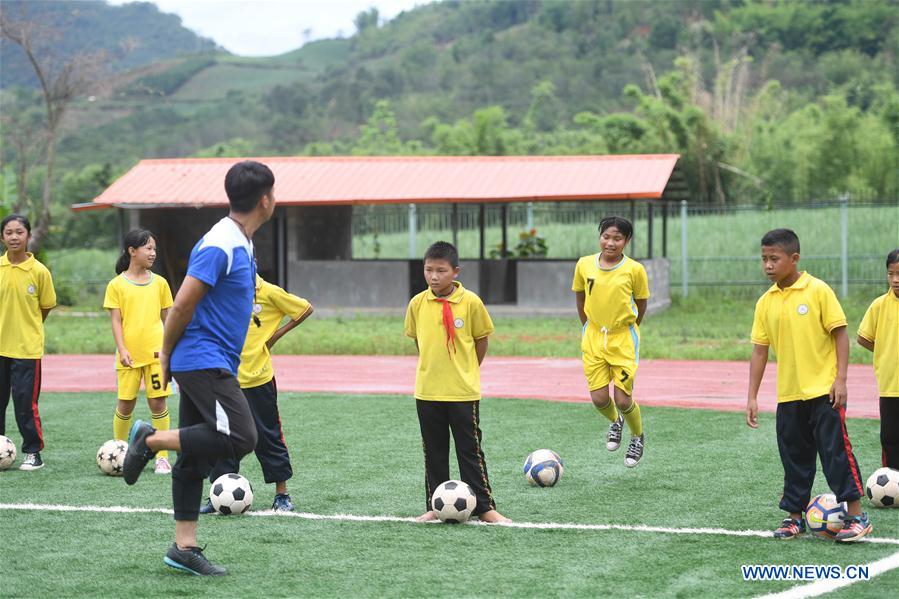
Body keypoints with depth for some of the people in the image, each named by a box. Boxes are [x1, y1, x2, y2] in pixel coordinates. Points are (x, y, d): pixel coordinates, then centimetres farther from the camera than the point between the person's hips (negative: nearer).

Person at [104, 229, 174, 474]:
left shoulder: (159, 283, 6)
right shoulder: (117, 285, 0)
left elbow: (167, 318, 12)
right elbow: (116, 320, -3)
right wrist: (122, 349, -13)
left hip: (156, 352, 1)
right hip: (129, 353, -1)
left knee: (158, 402, -2)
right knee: (126, 404, 3)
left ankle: (162, 457, 4)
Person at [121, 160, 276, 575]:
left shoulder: (241, 244, 15)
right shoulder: (219, 245, -17)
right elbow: (182, 305, -16)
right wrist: (166, 355, -5)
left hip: (214, 366, 10)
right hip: (204, 361, -10)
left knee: (195, 456, 9)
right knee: (241, 437, -19)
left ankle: (184, 548, 12)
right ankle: (151, 440, -8)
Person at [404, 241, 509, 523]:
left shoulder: (470, 302, -9)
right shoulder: (418, 304, -2)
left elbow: (481, 340, 2)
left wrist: (467, 371, 6)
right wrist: (431, 368, 11)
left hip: (464, 392, -3)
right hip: (427, 392, 3)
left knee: (470, 450, 1)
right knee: (434, 452, 11)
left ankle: (484, 507, 6)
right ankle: (435, 506, 20)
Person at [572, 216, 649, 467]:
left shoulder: (634, 270, -12)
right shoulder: (584, 265, -4)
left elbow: (641, 304, 2)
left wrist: (626, 330, 8)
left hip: (623, 339, -3)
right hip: (593, 338, 3)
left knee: (623, 400, -5)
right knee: (599, 398, -1)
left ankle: (638, 437, 25)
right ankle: (615, 422, 34)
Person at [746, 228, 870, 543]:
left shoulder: (818, 290, -9)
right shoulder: (766, 302, 4)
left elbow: (840, 334, -7)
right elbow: (759, 350, 8)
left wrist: (840, 379, -13)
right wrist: (752, 397, 4)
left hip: (824, 391, -5)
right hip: (788, 395, 5)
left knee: (836, 451, -4)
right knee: (794, 457, 11)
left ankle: (856, 516, 2)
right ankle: (794, 516, 20)